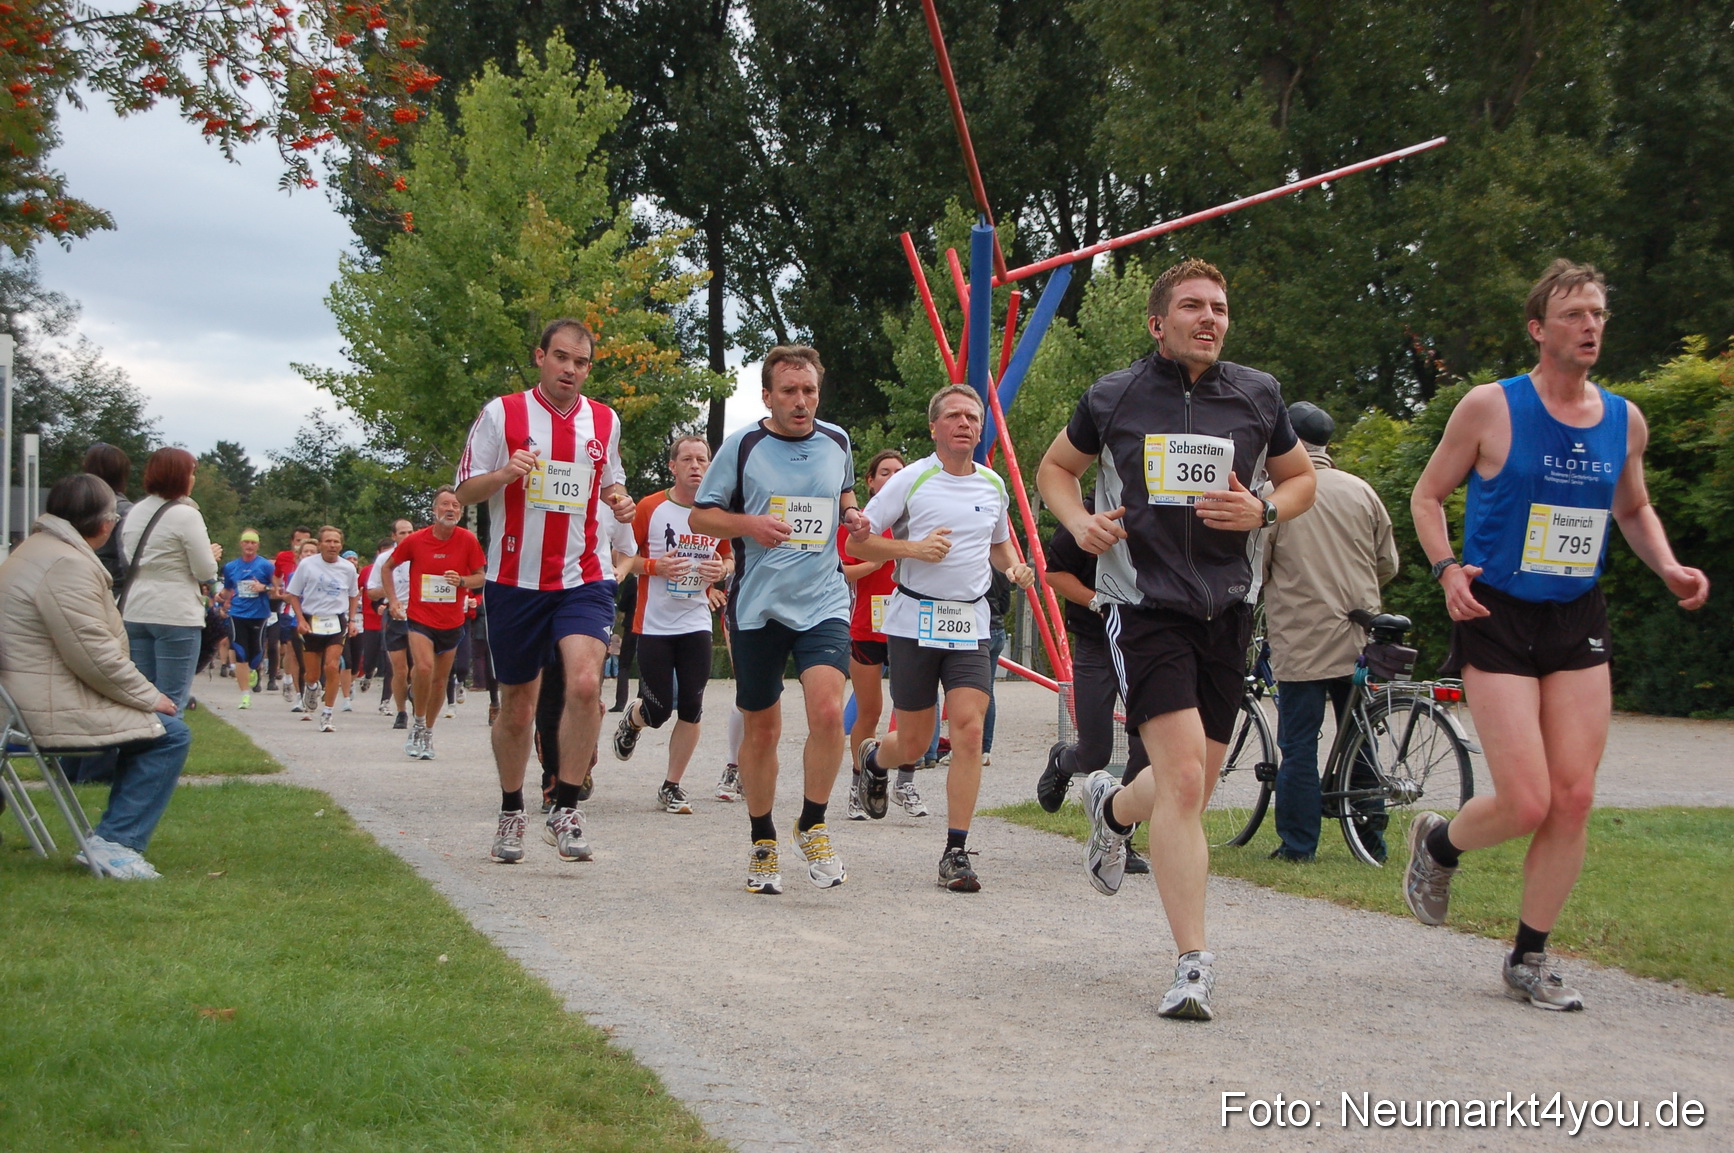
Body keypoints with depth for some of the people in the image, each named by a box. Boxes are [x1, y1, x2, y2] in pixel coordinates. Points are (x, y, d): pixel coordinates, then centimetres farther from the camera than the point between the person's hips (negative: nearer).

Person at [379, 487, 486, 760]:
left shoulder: (468, 540, -4)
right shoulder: (415, 540, -5)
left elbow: (480, 577, 3)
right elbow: (387, 567, 10)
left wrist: (462, 580, -18)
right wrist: (393, 600, 2)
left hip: (452, 622, 2)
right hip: (420, 617, -2)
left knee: (440, 679, 10)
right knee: (424, 667, -23)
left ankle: (428, 734, 28)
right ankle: (418, 726, -3)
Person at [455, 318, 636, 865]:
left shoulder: (605, 421, 9)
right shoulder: (502, 413, 0)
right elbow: (464, 491, 2)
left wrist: (619, 500, 1)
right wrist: (504, 474, -19)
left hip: (584, 578, 1)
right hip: (515, 579, -1)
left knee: (585, 683, -22)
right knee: (516, 707, 7)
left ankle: (566, 810, -11)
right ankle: (511, 813, 28)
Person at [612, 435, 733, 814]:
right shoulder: (651, 508, -5)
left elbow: (729, 557, 19)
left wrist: (721, 569, -4)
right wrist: (654, 566, -18)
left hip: (696, 623, 3)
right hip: (653, 624, -3)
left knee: (691, 709, -3)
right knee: (658, 711, -3)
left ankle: (671, 787, 10)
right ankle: (632, 719, 34)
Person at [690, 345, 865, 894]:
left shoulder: (837, 442, 8)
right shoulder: (743, 446, -2)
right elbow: (700, 515, 2)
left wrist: (850, 513, 5)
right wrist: (749, 524, -16)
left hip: (823, 603, 1)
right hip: (757, 606, -1)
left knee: (828, 711, -19)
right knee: (761, 727, 7)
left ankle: (813, 825, 0)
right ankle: (762, 841, 24)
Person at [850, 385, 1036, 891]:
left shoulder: (994, 485, 9)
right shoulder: (911, 480, -4)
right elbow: (857, 541, -2)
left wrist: (1015, 567, 5)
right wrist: (913, 548, -17)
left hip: (971, 625, 3)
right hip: (914, 621, -3)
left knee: (969, 732, -13)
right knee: (914, 744, 4)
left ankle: (956, 853, -7)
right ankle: (873, 759, 42)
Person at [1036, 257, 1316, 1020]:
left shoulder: (1257, 396, 6)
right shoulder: (1115, 398, 2)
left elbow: (1301, 478, 18)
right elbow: (1054, 467, 17)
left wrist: (1262, 512, -4)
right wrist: (1079, 522, -3)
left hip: (1225, 606, 4)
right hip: (1144, 604, -4)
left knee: (1189, 793, 11)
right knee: (1183, 779, -18)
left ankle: (1113, 807, 47)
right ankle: (1193, 963, -12)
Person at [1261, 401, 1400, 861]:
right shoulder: (1360, 490, 5)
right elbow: (1388, 564, 11)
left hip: (1300, 640, -4)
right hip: (1358, 639, 4)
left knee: (1299, 744, 2)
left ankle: (1298, 843, 3)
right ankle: (1371, 838, 16)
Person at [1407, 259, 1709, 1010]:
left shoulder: (1624, 421, 6)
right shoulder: (1491, 407, -7)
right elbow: (1428, 494, 2)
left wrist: (1668, 567, 4)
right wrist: (1447, 568, -15)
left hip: (1579, 622, 5)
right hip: (1498, 618, -5)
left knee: (1574, 800, -2)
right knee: (1526, 804, -11)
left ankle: (1529, 959, 13)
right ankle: (1439, 844, 22)